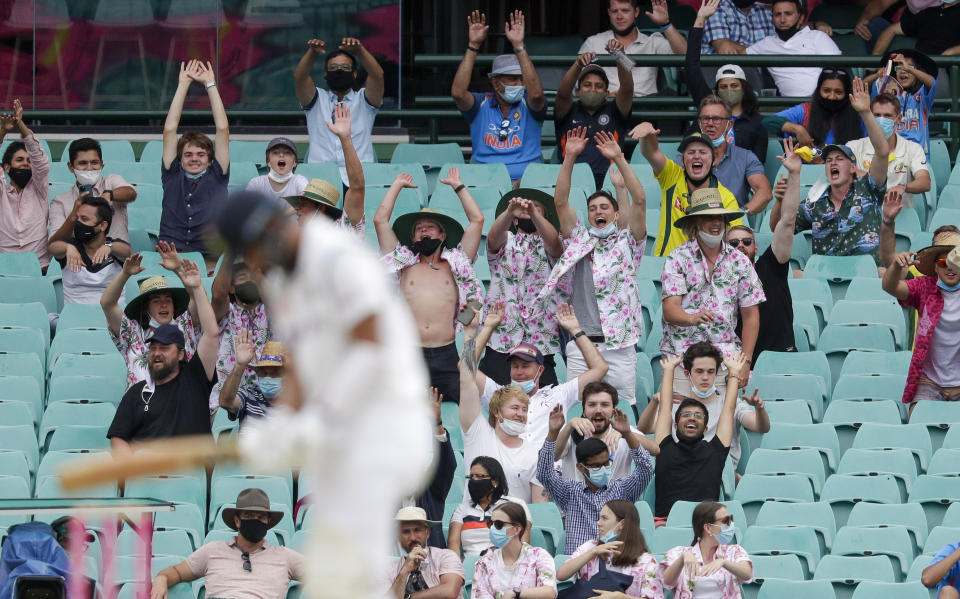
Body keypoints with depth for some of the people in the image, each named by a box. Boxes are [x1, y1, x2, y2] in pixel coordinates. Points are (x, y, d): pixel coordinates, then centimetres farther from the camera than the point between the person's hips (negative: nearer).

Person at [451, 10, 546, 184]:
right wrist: (473, 46, -7)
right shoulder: (482, 105, 13)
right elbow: (458, 93, -7)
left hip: (525, 179, -1)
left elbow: (536, 94, -14)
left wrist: (519, 46, -15)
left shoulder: (528, 105, 10)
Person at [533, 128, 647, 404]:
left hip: (619, 346, -2)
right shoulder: (579, 240, 15)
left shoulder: (627, 242, 10)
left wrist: (619, 159, -8)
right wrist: (570, 158, -3)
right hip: (581, 344, 2)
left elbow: (640, 200, -2)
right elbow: (561, 202, 6)